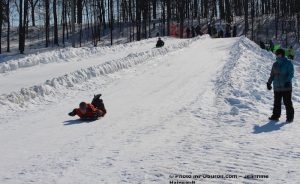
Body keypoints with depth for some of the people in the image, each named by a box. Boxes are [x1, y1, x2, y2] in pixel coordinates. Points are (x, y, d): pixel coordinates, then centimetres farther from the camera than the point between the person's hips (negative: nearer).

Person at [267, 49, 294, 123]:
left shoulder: (288, 63, -3)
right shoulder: (275, 64, 11)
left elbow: (291, 74, -8)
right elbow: (272, 75, 18)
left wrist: (288, 81, -22)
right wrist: (269, 83, 12)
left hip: (286, 87, -5)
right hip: (277, 87, 5)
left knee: (287, 103, -3)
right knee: (277, 103, 7)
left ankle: (290, 117, 4)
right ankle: (275, 116, 15)